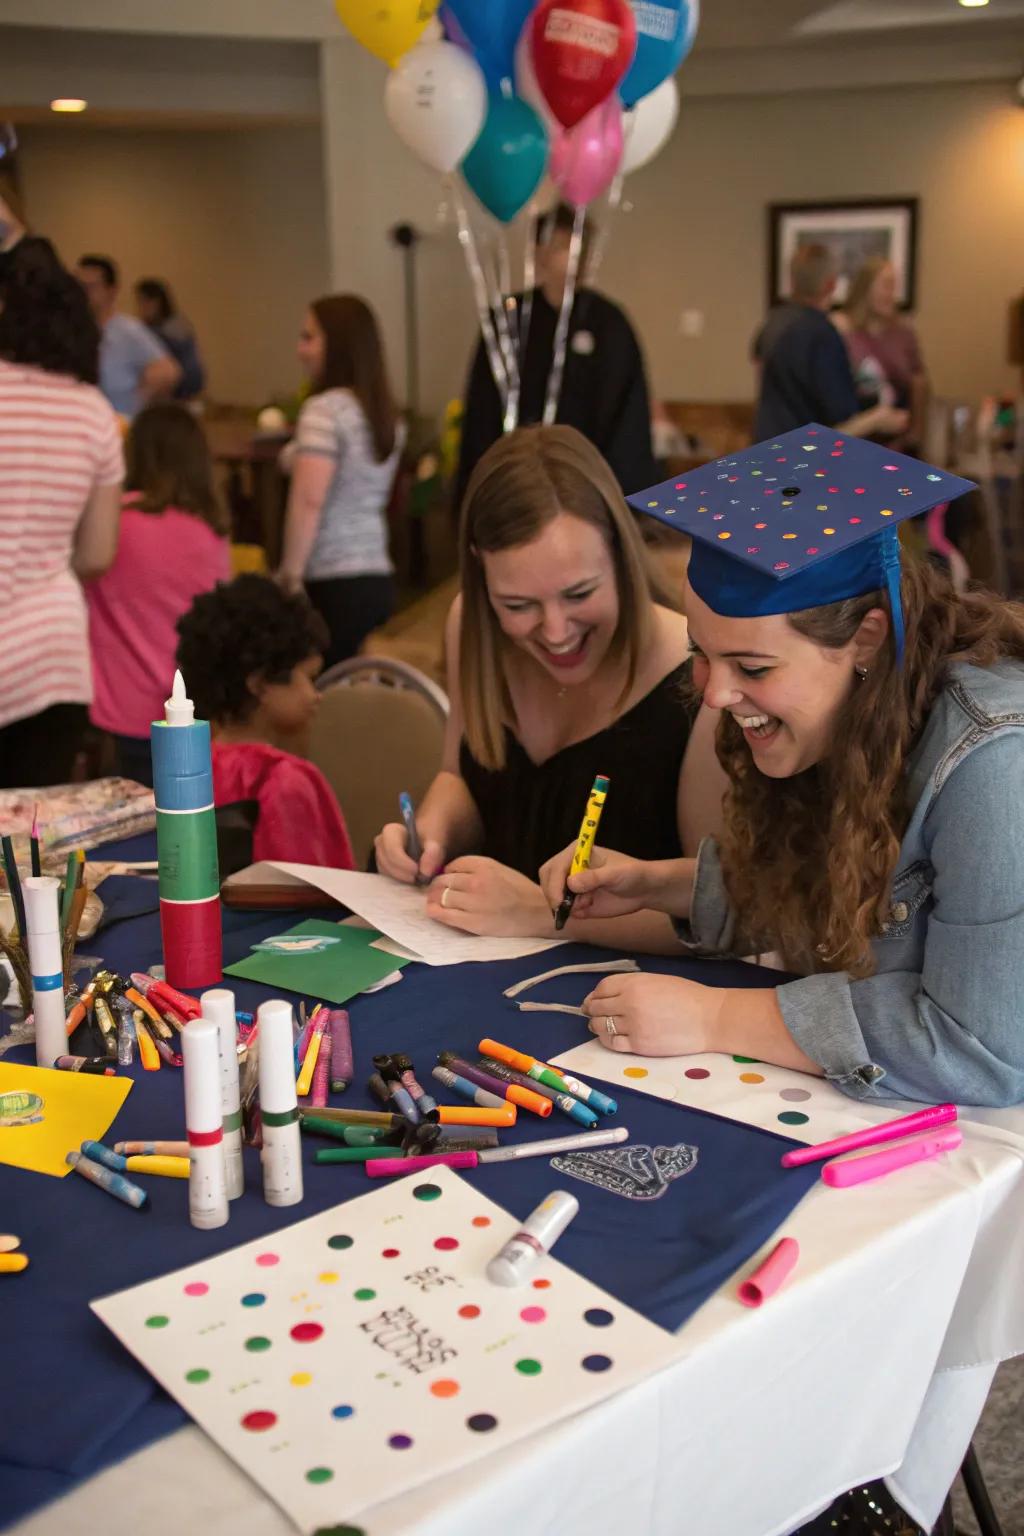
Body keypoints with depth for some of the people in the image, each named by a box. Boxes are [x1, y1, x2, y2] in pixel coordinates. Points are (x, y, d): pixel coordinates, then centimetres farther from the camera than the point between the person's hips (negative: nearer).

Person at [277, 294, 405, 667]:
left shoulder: (325, 409, -10)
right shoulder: (386, 414, 14)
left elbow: (308, 500, -19)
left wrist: (289, 574, -15)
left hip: (334, 584, -8)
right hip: (378, 579, 8)